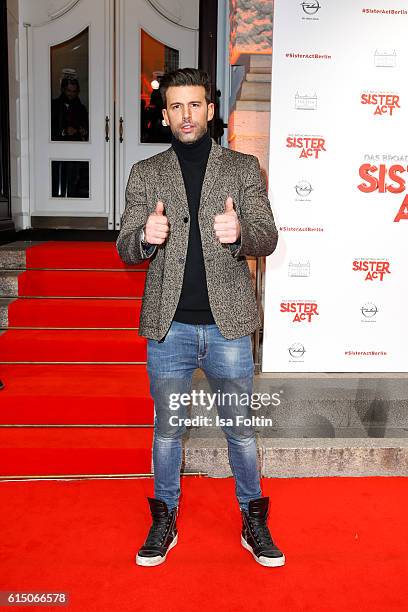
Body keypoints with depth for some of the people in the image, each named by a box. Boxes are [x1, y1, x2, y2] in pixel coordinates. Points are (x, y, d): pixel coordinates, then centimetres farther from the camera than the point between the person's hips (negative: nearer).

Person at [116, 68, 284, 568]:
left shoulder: (243, 168, 3)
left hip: (227, 324, 0)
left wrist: (240, 232, -29)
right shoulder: (145, 174, 6)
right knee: (167, 428, 13)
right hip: (169, 326, 1)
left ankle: (254, 523, 31)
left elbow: (268, 239, -5)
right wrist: (145, 236, -25)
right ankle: (165, 521, 32)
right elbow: (125, 249, 0)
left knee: (240, 429, 11)